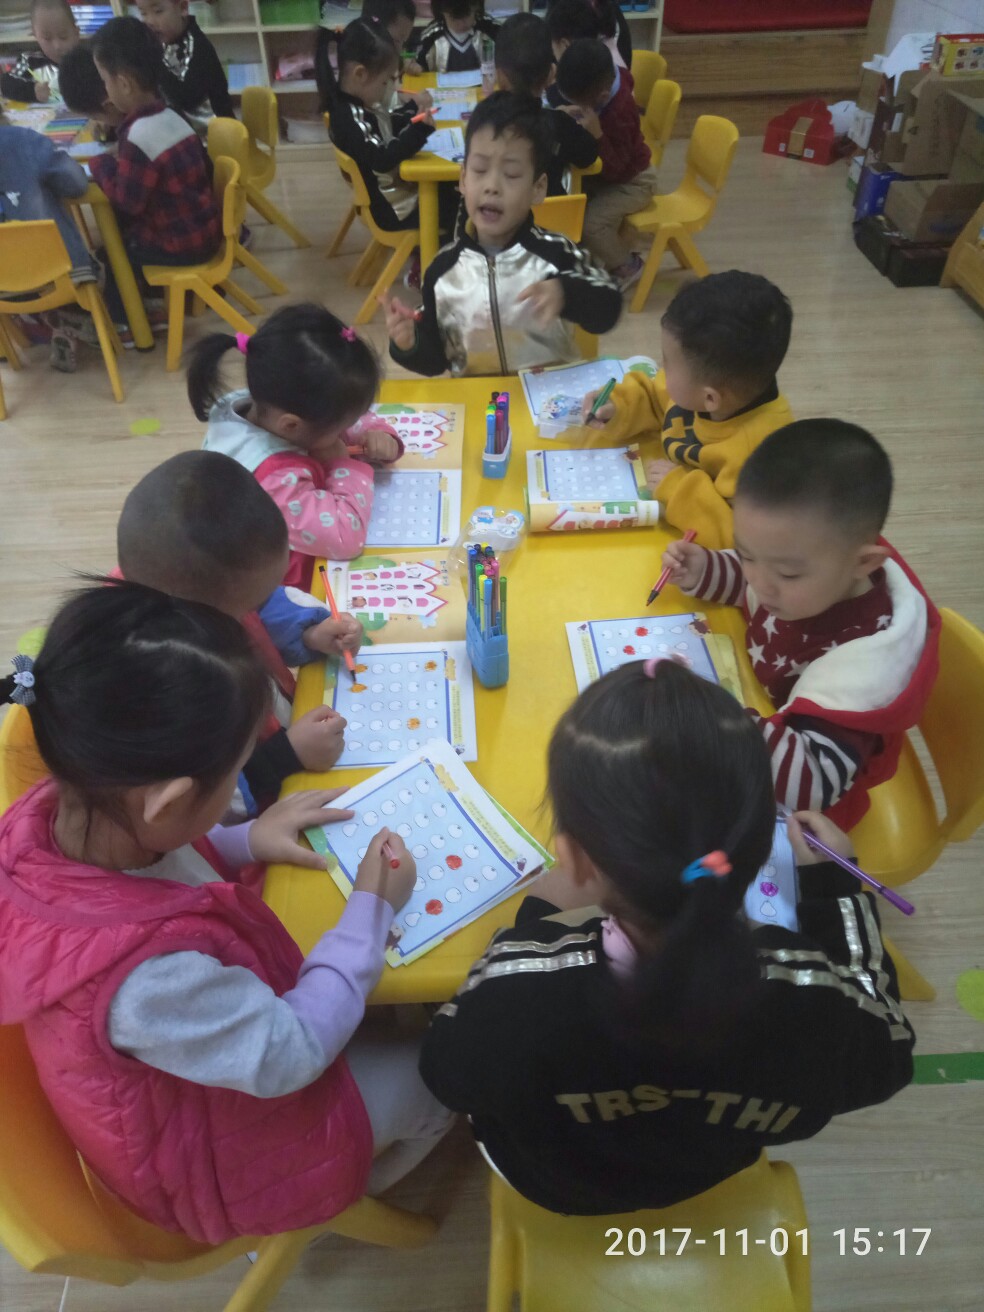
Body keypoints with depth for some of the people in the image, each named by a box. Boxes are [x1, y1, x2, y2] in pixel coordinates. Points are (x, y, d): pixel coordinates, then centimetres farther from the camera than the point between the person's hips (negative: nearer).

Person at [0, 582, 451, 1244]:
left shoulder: (64, 814, -26)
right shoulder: (145, 974, -48)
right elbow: (290, 1053, -30)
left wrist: (246, 841, -10)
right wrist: (372, 909, -21)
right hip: (217, 1157, -6)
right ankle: (349, 1189, 44)